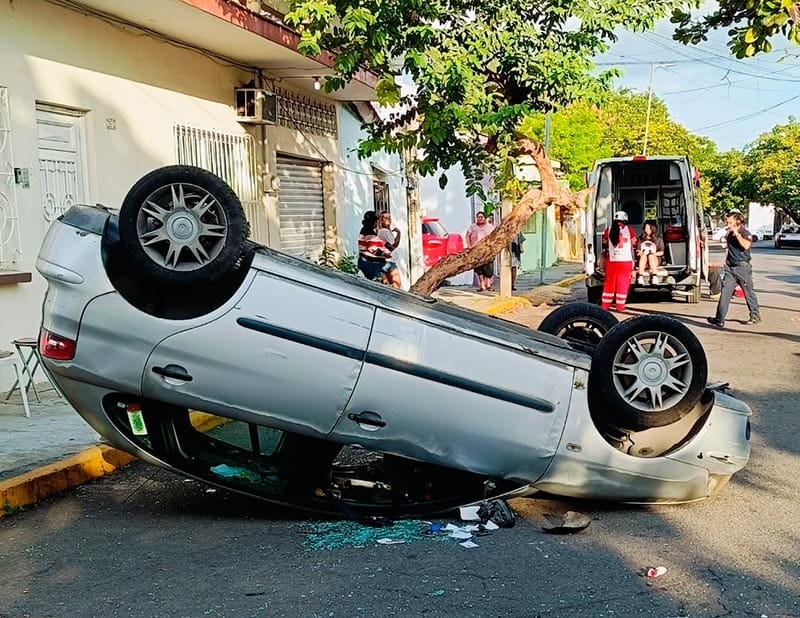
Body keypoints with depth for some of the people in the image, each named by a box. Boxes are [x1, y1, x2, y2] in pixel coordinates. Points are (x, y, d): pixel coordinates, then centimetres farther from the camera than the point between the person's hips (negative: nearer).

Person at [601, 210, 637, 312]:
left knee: (609, 284, 12)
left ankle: (605, 305, 15)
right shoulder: (629, 230, -3)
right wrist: (633, 261, 15)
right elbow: (633, 246, 3)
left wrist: (604, 259, 20)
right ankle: (620, 306, 5)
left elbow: (604, 247, 8)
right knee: (623, 284, 5)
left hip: (611, 261, 2)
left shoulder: (608, 230, 3)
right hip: (626, 261, -2)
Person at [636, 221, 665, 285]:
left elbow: (661, 252, 6)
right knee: (643, 256, -33)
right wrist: (640, 253, -12)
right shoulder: (641, 239, 13)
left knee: (651, 256, -34)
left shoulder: (658, 239, 9)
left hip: (655, 260, -1)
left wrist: (653, 254, -13)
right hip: (643, 262, 1)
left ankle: (654, 277, -46)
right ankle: (640, 277, -49)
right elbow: (638, 252, 11)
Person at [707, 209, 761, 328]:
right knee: (725, 292, -3)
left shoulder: (745, 233, -11)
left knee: (749, 293, 8)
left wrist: (736, 233, -27)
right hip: (730, 268, 6)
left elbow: (746, 245, -31)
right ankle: (719, 320, -6)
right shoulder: (730, 234, 11)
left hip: (742, 267, -6)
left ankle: (755, 317, 25)